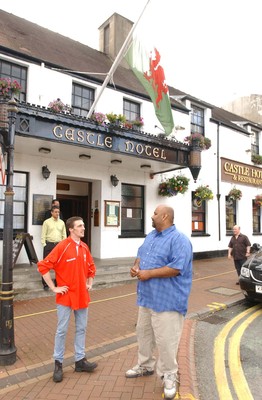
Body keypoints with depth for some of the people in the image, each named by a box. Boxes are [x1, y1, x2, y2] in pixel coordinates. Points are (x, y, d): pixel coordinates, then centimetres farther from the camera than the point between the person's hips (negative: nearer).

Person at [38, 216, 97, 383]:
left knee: (81, 329, 14)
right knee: (62, 330, 7)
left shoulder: (84, 247, 4)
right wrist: (54, 288, -14)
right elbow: (43, 266, -16)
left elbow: (91, 266, 20)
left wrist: (90, 283, 10)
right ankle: (58, 363, 24)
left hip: (82, 295, 6)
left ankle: (80, 360, 28)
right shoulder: (62, 246, -15)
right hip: (66, 296, -5)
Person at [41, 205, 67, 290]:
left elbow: (64, 235, 9)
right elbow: (43, 235, -2)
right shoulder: (47, 222, -1)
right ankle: (45, 284, 10)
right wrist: (44, 245, -9)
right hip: (49, 245, -3)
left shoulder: (62, 222, 8)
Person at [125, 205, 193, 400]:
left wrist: (149, 273, -22)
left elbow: (177, 268, -26)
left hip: (167, 301, -9)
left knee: (165, 340, 3)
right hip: (147, 296, 9)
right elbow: (141, 255, 19)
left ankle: (169, 375, 24)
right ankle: (145, 365, 42)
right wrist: (136, 266, -4)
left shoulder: (179, 239, -18)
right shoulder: (151, 236, 10)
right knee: (143, 333, 21)